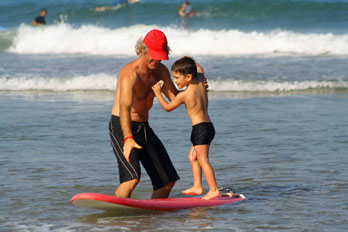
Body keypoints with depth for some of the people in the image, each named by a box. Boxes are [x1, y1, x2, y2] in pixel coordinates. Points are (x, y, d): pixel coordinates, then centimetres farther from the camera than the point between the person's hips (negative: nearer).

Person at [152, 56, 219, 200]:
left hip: (200, 129, -9)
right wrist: (189, 61, 30)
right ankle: (197, 186, 17)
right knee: (193, 157, 19)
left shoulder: (183, 95, -14)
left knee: (203, 160, -9)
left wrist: (158, 93, 9)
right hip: (208, 126, 9)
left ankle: (214, 190, -13)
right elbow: (199, 70, 29)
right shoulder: (200, 82, 5)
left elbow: (167, 107, 1)